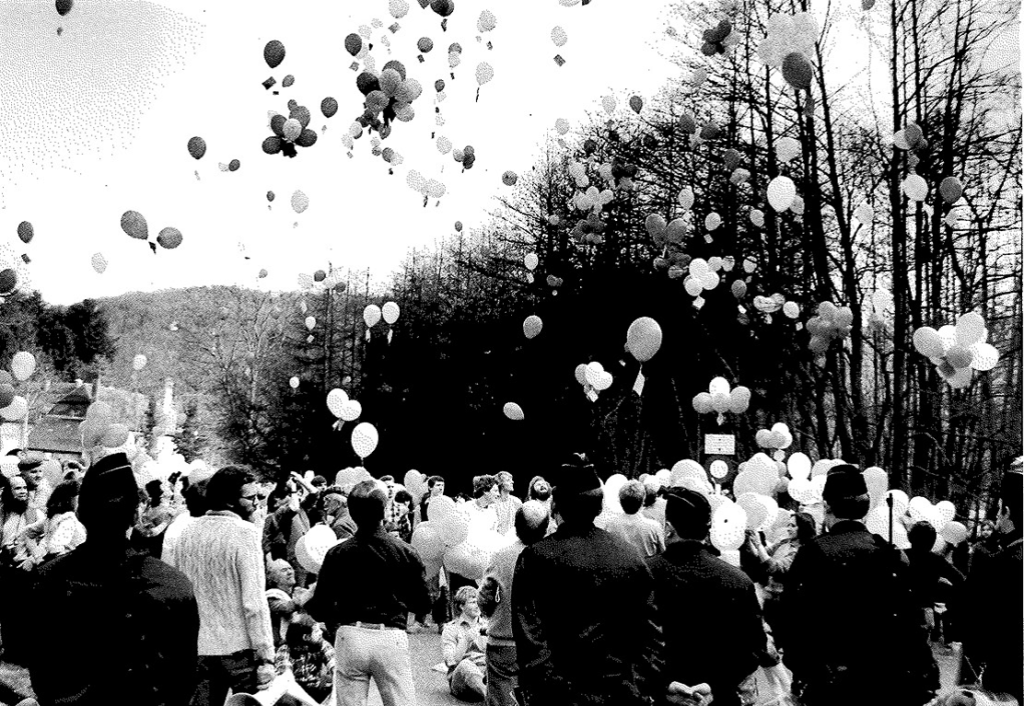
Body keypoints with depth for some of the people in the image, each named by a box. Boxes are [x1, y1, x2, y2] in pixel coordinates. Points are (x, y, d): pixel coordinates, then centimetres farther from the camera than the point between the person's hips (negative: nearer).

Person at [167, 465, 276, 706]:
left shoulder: (188, 531, 5)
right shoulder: (245, 532, -14)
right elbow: (254, 602, -18)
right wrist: (265, 657, -15)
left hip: (197, 648, 6)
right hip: (239, 648, -6)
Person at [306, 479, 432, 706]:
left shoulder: (337, 554, -2)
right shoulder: (406, 552, -3)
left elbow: (319, 612, 0)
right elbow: (423, 605, 3)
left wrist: (306, 600, 22)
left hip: (350, 638, 1)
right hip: (392, 638, -1)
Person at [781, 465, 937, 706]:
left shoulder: (813, 553, -10)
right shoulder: (892, 554, 0)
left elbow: (793, 620, -12)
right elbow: (914, 624, 1)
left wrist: (802, 673, -2)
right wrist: (924, 680, 8)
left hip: (833, 685, -3)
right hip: (894, 683, 4)